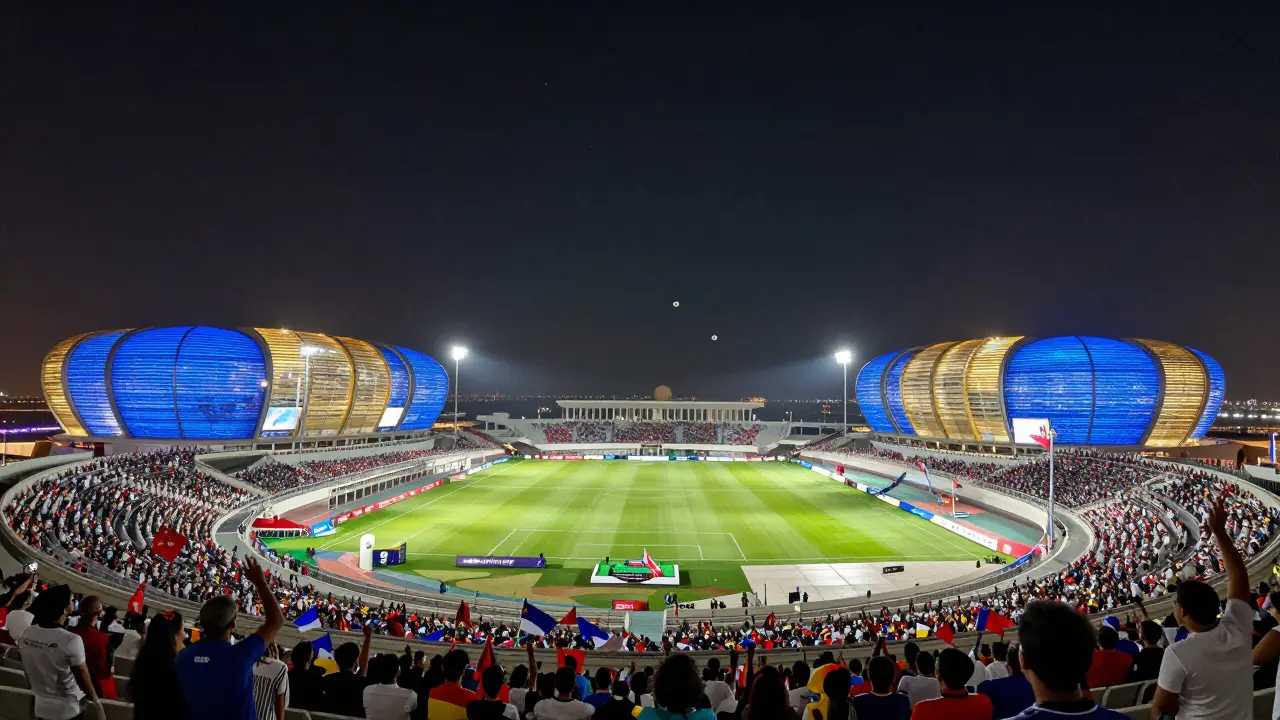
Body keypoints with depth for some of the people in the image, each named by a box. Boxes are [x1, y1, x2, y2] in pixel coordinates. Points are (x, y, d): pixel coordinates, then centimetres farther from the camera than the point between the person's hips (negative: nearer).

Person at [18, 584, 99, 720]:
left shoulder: (26, 634, -7)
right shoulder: (71, 640, -26)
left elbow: (27, 670, 6)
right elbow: (82, 675, -17)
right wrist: (93, 698, -1)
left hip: (41, 706, 6)